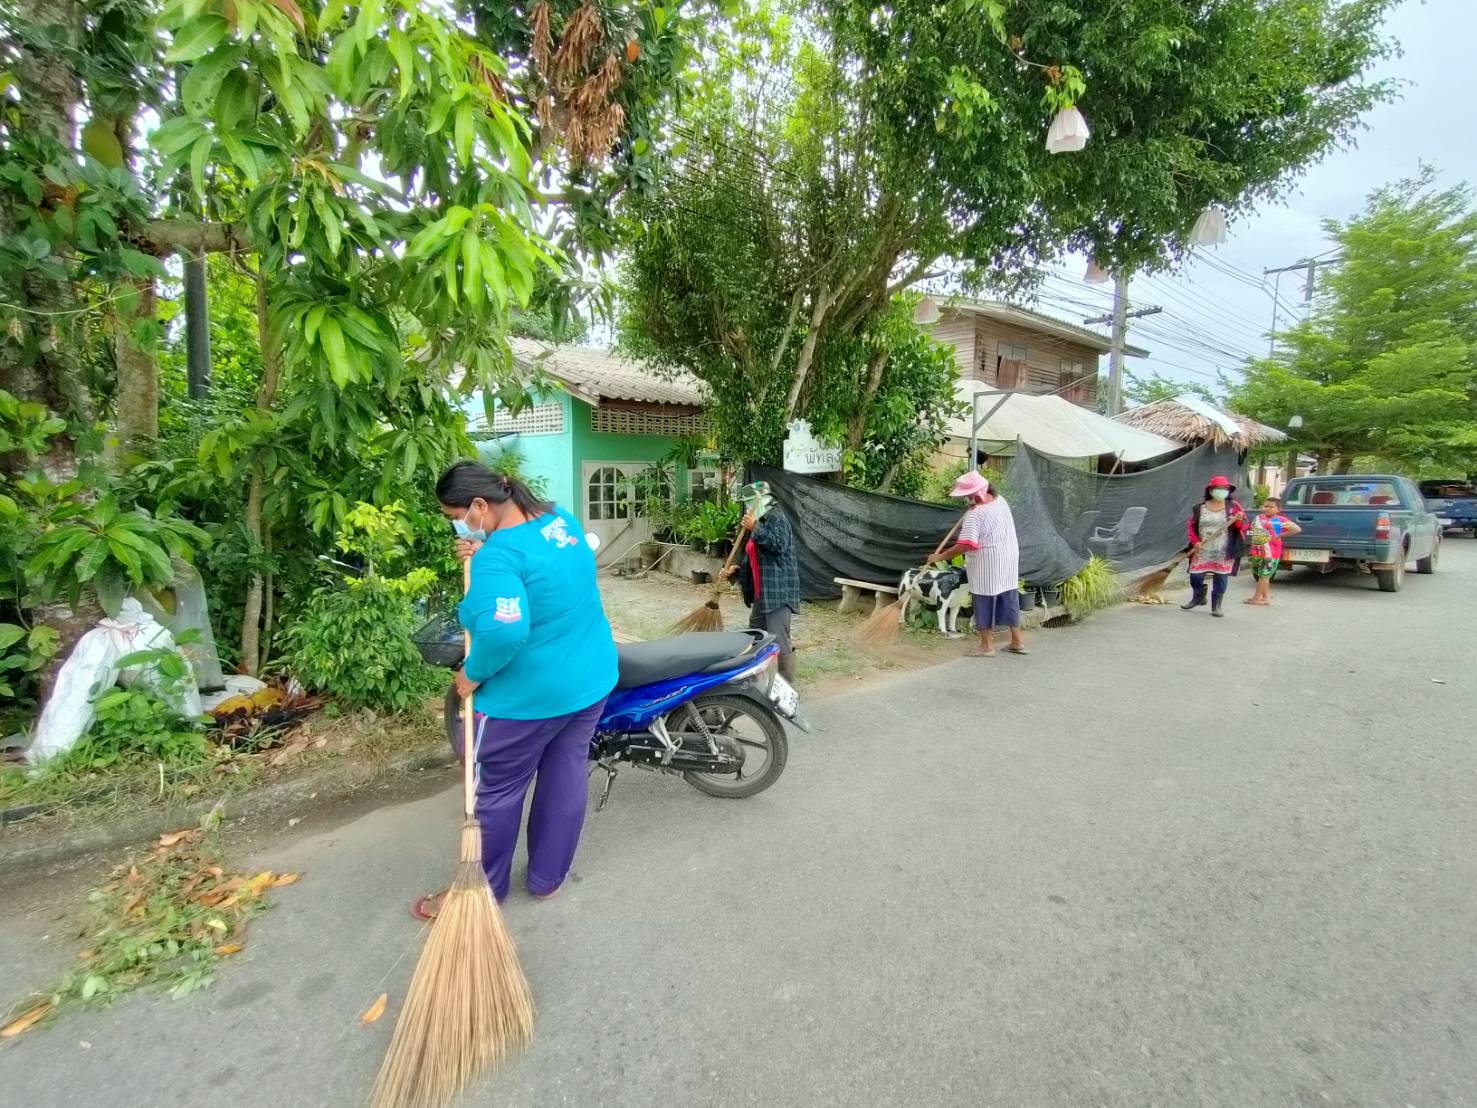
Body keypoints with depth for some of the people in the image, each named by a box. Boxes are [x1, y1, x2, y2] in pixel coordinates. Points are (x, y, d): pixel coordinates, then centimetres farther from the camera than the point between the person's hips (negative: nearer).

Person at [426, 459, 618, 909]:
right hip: (591, 680, 8)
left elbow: (503, 632, -38)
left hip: (528, 697, -8)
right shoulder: (560, 517, -1)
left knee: (497, 791, 14)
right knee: (566, 779, 19)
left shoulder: (498, 557, -26)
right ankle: (548, 878, 37)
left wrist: (471, 675, -20)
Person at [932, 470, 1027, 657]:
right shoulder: (1000, 500, 6)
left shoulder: (975, 514, -22)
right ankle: (1017, 642, 23)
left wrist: (940, 557, -19)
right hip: (1008, 561, 8)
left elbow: (963, 546, -27)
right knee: (1009, 599, 15)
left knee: (985, 602, 3)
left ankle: (987, 645, 11)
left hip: (988, 566, -8)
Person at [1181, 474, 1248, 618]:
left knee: (1220, 577, 1)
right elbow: (1191, 526, 7)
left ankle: (1216, 605, 12)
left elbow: (1244, 527, 1)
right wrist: (1195, 542, -6)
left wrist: (1239, 520, -21)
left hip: (1224, 552, -1)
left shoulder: (1234, 506, 1)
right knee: (1195, 575, 1)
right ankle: (1198, 598, 27)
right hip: (1202, 551, 1)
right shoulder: (1199, 508, 3)